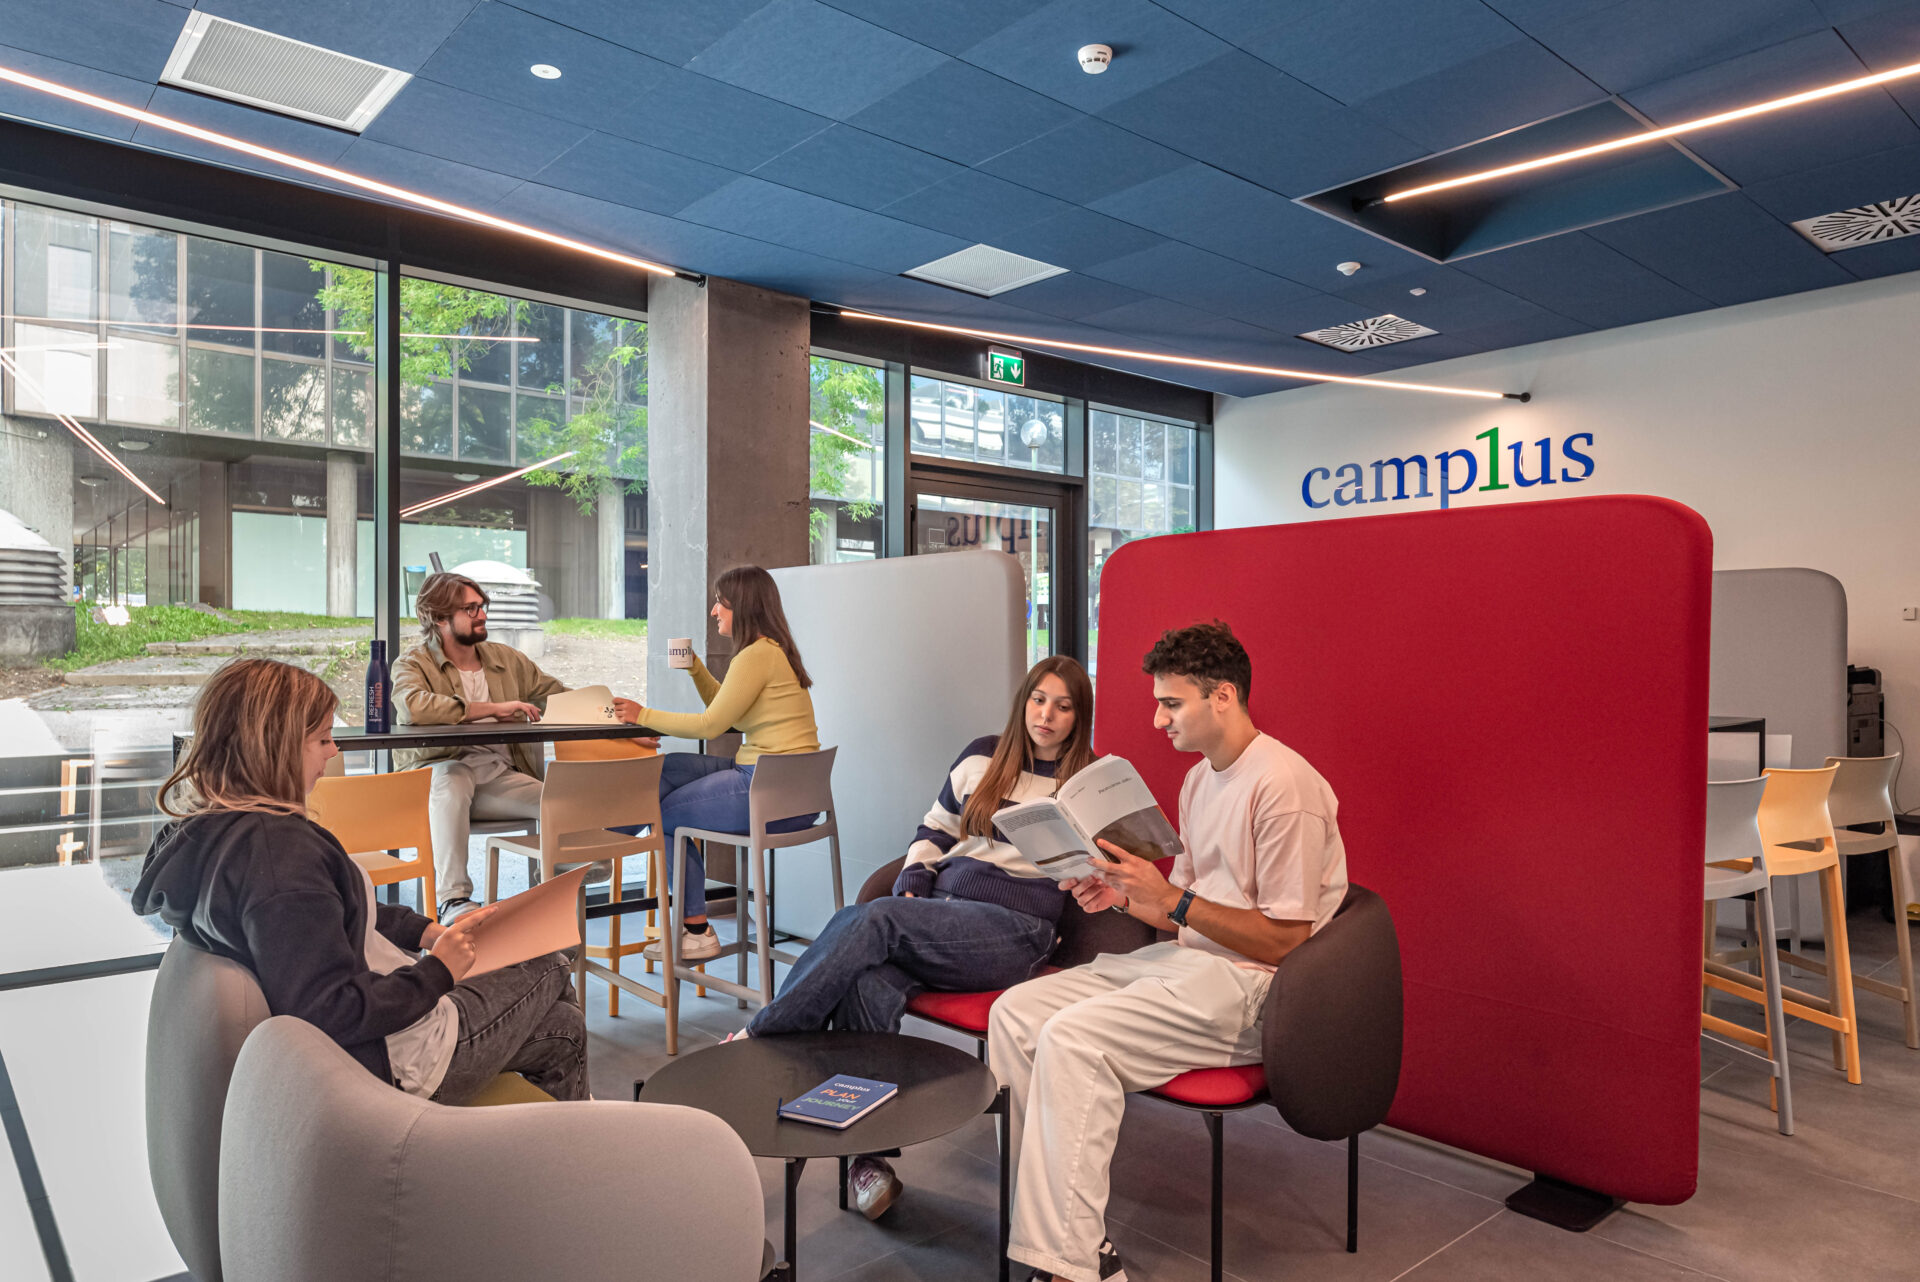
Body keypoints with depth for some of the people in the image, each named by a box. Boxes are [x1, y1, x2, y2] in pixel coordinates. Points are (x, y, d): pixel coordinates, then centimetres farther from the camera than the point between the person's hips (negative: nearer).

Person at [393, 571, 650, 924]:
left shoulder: (506, 659, 19)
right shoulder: (413, 664, 4)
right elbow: (414, 705, -20)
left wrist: (623, 724, 4)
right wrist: (494, 708, -17)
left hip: (500, 776, 4)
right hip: (437, 773, -4)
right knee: (453, 776, -40)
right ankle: (453, 898, -37)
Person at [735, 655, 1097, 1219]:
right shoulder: (982, 756, 19)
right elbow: (933, 833, 23)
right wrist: (910, 889, 7)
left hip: (1012, 927, -4)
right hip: (937, 906, 4)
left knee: (870, 920, -28)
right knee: (868, 982, -29)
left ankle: (761, 1036, -16)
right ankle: (869, 1157, -19)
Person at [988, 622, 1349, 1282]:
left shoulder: (1283, 786, -16)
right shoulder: (1200, 779, 14)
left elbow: (1285, 940, -17)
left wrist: (1170, 898, -20)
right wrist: (1125, 897, 0)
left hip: (1254, 986, -9)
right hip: (1188, 960, 9)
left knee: (1073, 1037, -27)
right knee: (1015, 1011, -6)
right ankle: (1046, 1211, -5)